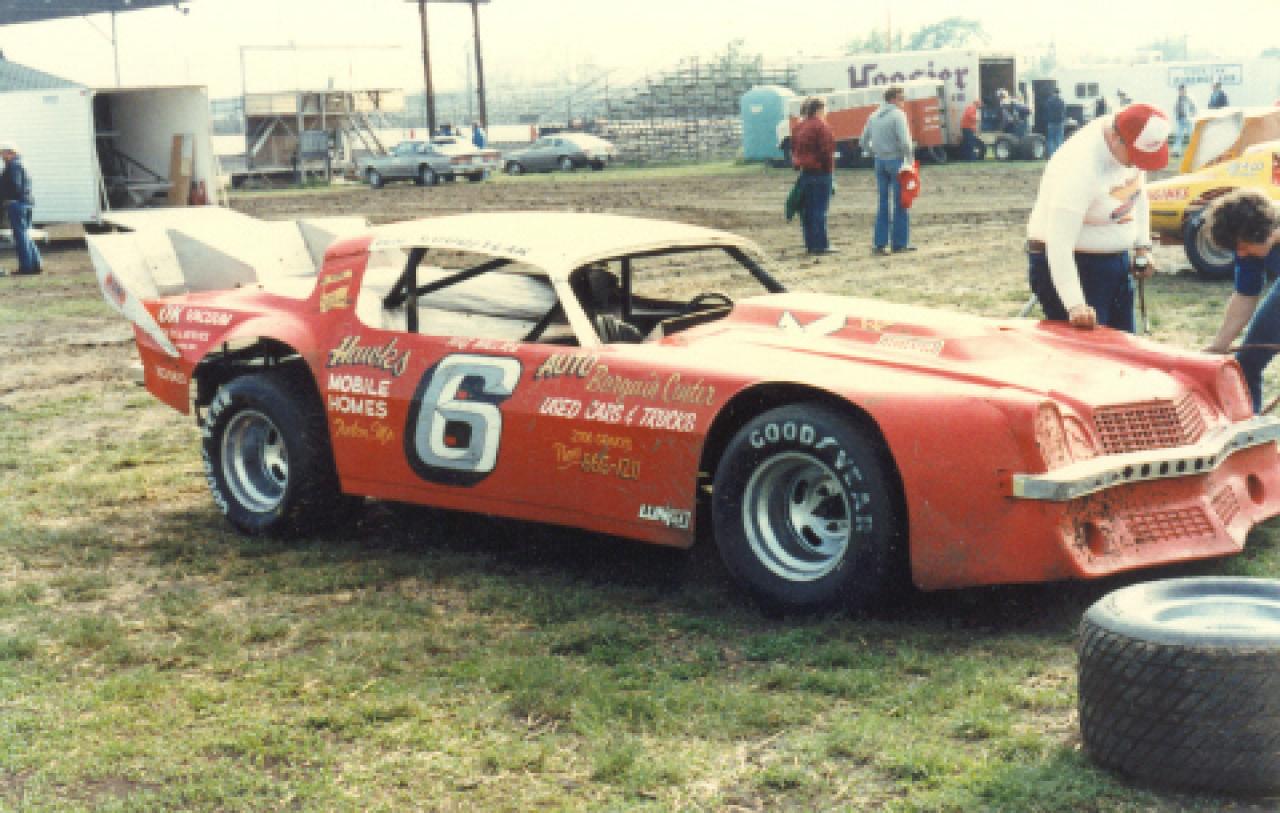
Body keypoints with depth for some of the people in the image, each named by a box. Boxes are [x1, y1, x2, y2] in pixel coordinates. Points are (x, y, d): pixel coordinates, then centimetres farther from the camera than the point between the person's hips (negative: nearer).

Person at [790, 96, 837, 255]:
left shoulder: (799, 127, 14)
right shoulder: (820, 126, -12)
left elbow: (794, 149, 16)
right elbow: (826, 151, -17)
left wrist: (798, 165, 16)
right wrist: (829, 167, -9)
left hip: (804, 173, 8)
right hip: (820, 173, -8)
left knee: (807, 210, 9)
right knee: (819, 210, -7)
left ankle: (811, 244, 12)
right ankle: (821, 245, -8)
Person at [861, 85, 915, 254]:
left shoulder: (873, 117, 10)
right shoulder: (898, 115, -10)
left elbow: (864, 143, 13)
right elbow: (904, 141, -19)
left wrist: (876, 152, 15)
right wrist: (909, 159, -8)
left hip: (880, 162, 6)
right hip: (896, 160, -6)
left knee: (882, 203, 10)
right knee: (900, 203, 2)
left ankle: (880, 242, 9)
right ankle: (900, 243, 4)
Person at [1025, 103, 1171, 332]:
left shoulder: (1136, 145, -7)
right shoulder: (1080, 169, -31)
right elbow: (1059, 244, -34)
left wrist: (1143, 246, 8)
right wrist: (1075, 305, -40)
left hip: (1117, 261, 8)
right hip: (1069, 266, -8)